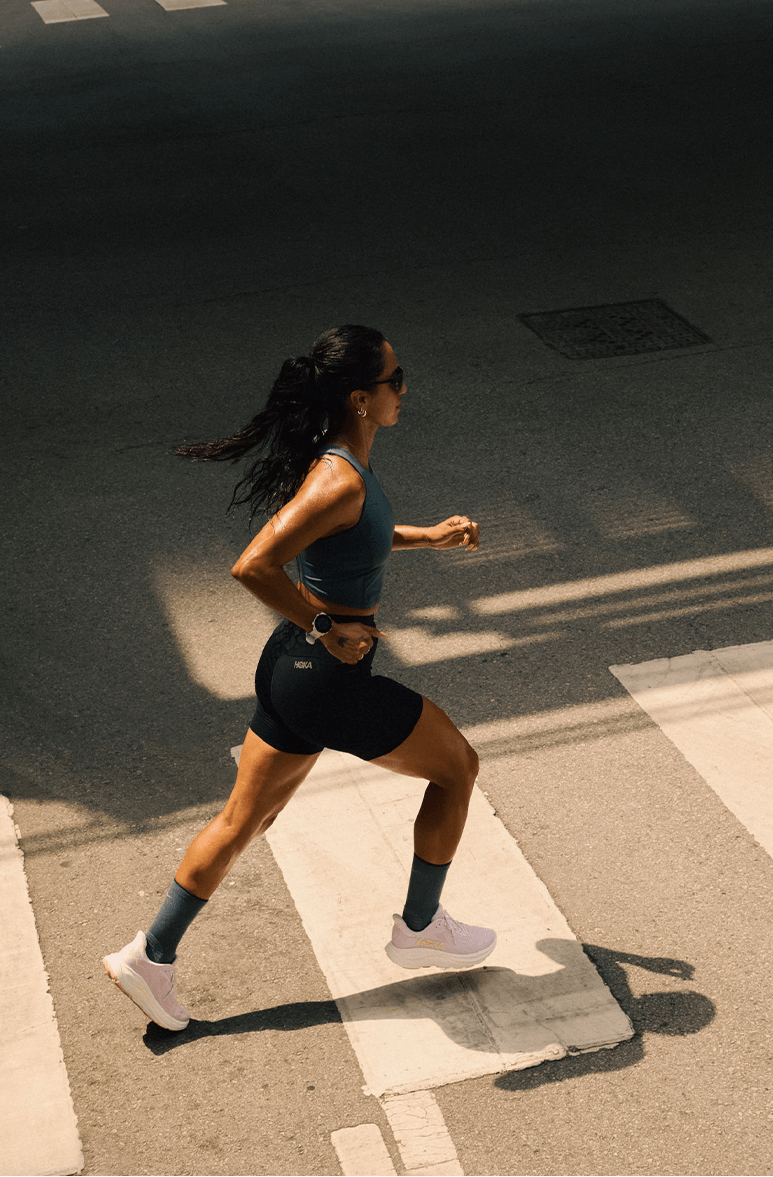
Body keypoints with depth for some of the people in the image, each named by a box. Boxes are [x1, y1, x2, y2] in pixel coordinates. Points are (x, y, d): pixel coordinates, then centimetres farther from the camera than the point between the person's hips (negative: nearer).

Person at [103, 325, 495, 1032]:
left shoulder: (342, 461, 5)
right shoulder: (341, 480, -25)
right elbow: (254, 566, -33)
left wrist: (430, 536, 14)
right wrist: (329, 630, -23)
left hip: (295, 666, 9)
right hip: (328, 682, -9)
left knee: (244, 821, 18)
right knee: (457, 766, 12)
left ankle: (151, 957, 27)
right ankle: (421, 931, 27)